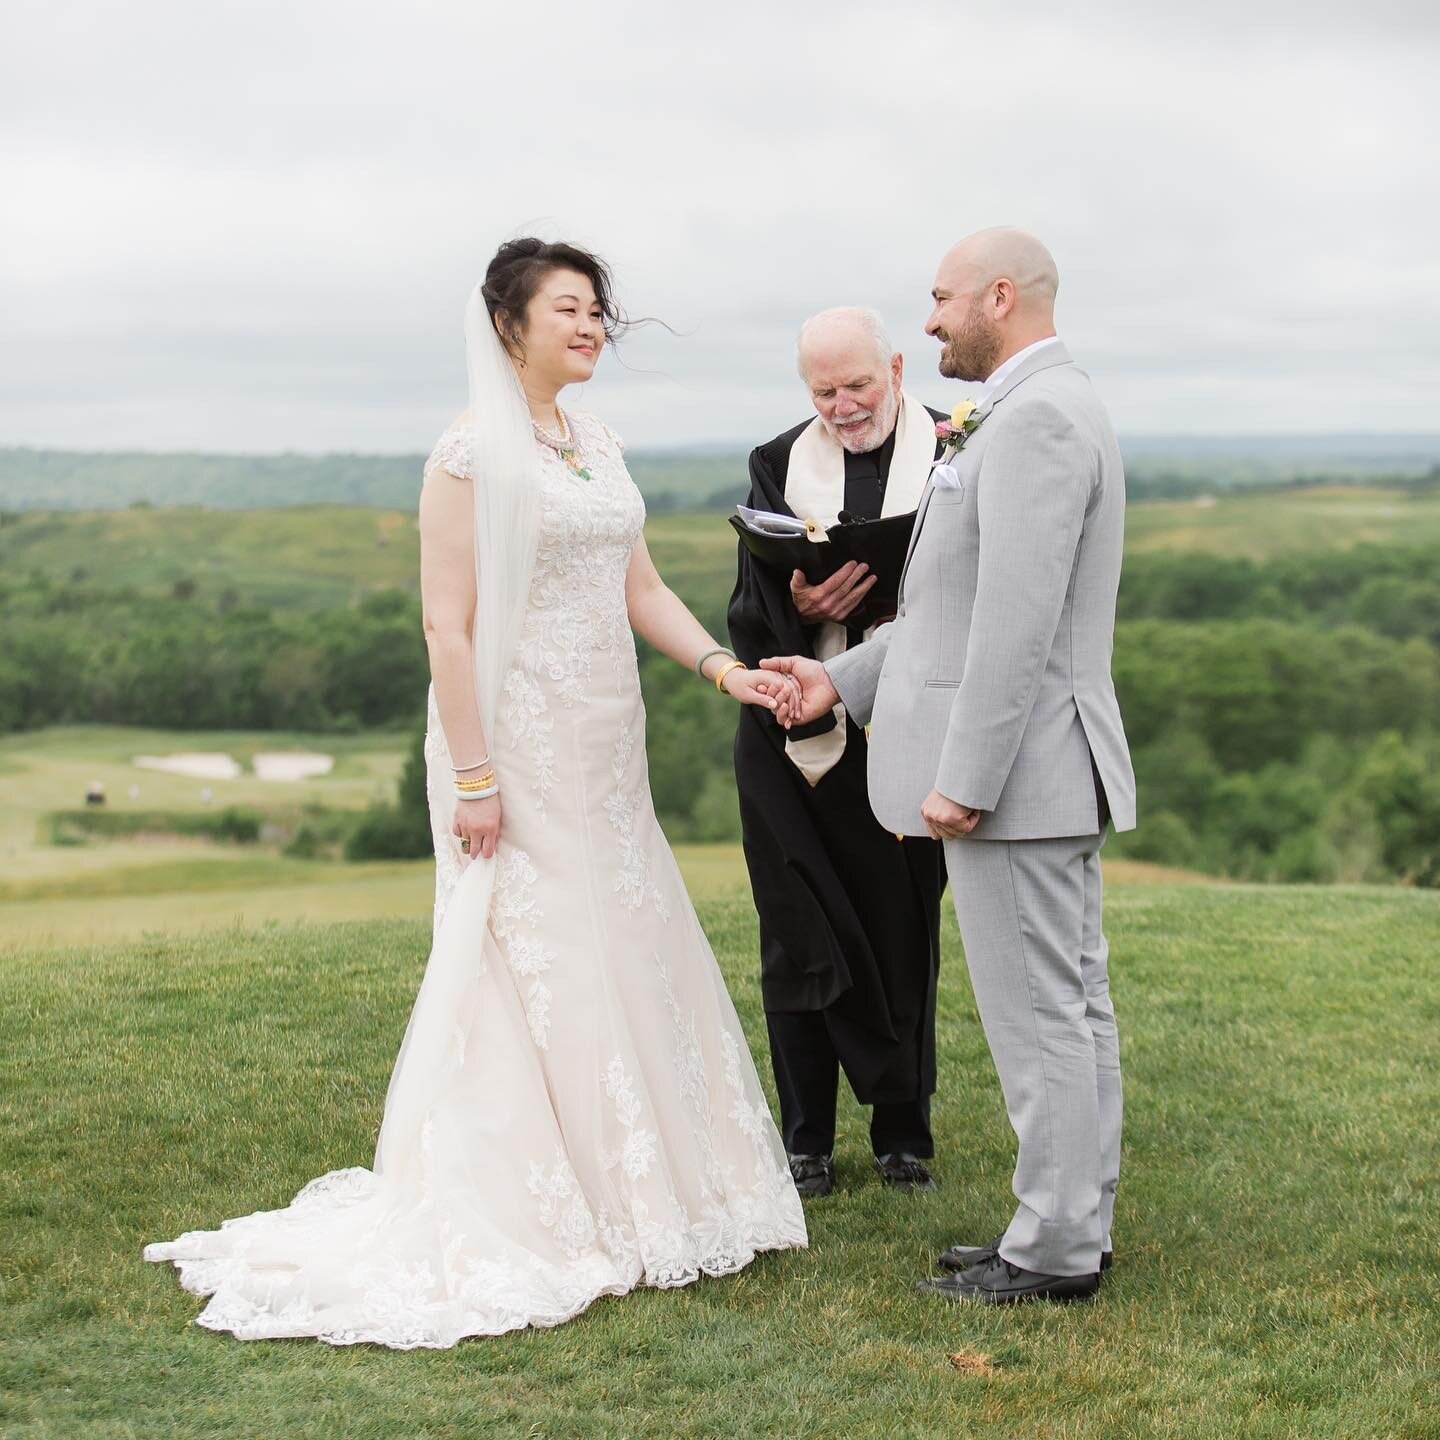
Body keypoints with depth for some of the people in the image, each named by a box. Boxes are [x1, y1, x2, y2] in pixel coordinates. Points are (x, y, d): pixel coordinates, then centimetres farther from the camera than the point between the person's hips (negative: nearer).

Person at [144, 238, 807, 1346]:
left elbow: (640, 590, 13)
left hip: (607, 747, 8)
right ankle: (523, 1218, 11)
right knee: (528, 968, -2)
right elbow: (449, 626, -15)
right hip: (520, 746, -8)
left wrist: (722, 665, -1)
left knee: (628, 956, 12)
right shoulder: (473, 454, -12)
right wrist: (473, 776, -18)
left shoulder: (599, 446, 11)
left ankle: (623, 1191, 25)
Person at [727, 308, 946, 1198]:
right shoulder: (779, 465, 7)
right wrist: (798, 604, -17)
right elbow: (750, 609, 4)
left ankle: (904, 1134, 19)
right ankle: (808, 1142, 15)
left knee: (902, 931, 6)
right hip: (798, 735, 2)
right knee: (801, 935, 5)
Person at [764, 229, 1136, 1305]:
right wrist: (845, 680, 19)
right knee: (1073, 1004, 13)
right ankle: (1075, 1227, 22)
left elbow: (1016, 621, -23)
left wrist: (963, 781, -22)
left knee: (1037, 1015, -3)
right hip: (1055, 771, 11)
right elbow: (966, 601, 21)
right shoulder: (1052, 409, 18)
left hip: (1016, 769, -11)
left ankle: (1055, 1252, 5)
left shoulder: (1033, 418, -16)